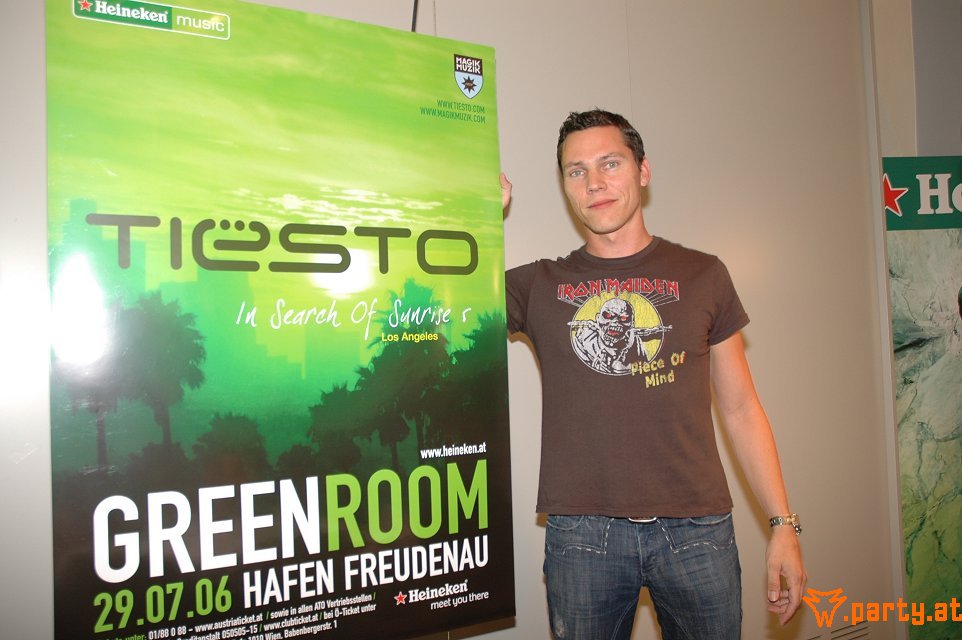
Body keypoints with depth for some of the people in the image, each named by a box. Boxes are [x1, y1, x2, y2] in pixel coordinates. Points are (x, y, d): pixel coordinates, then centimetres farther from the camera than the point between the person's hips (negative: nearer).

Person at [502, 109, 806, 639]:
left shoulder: (701, 275, 7)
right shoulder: (538, 287, 4)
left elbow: (741, 410, 8)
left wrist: (784, 525, 5)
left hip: (696, 530, 1)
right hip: (581, 535, 0)